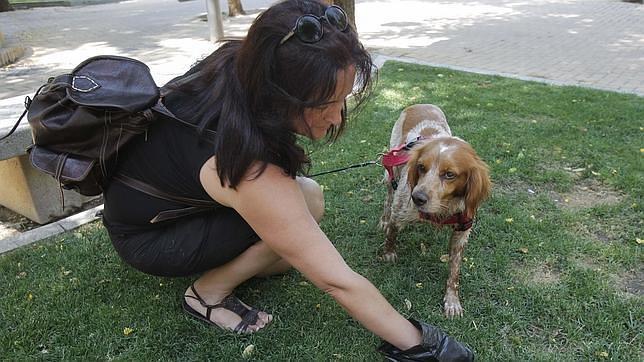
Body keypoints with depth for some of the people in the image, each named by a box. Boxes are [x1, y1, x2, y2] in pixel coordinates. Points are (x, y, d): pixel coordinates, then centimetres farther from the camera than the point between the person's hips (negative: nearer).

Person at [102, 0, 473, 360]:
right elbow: (338, 281, -32)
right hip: (145, 235, -7)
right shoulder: (252, 176, -40)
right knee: (309, 201, -23)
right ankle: (209, 293, -6)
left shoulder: (241, 68, -21)